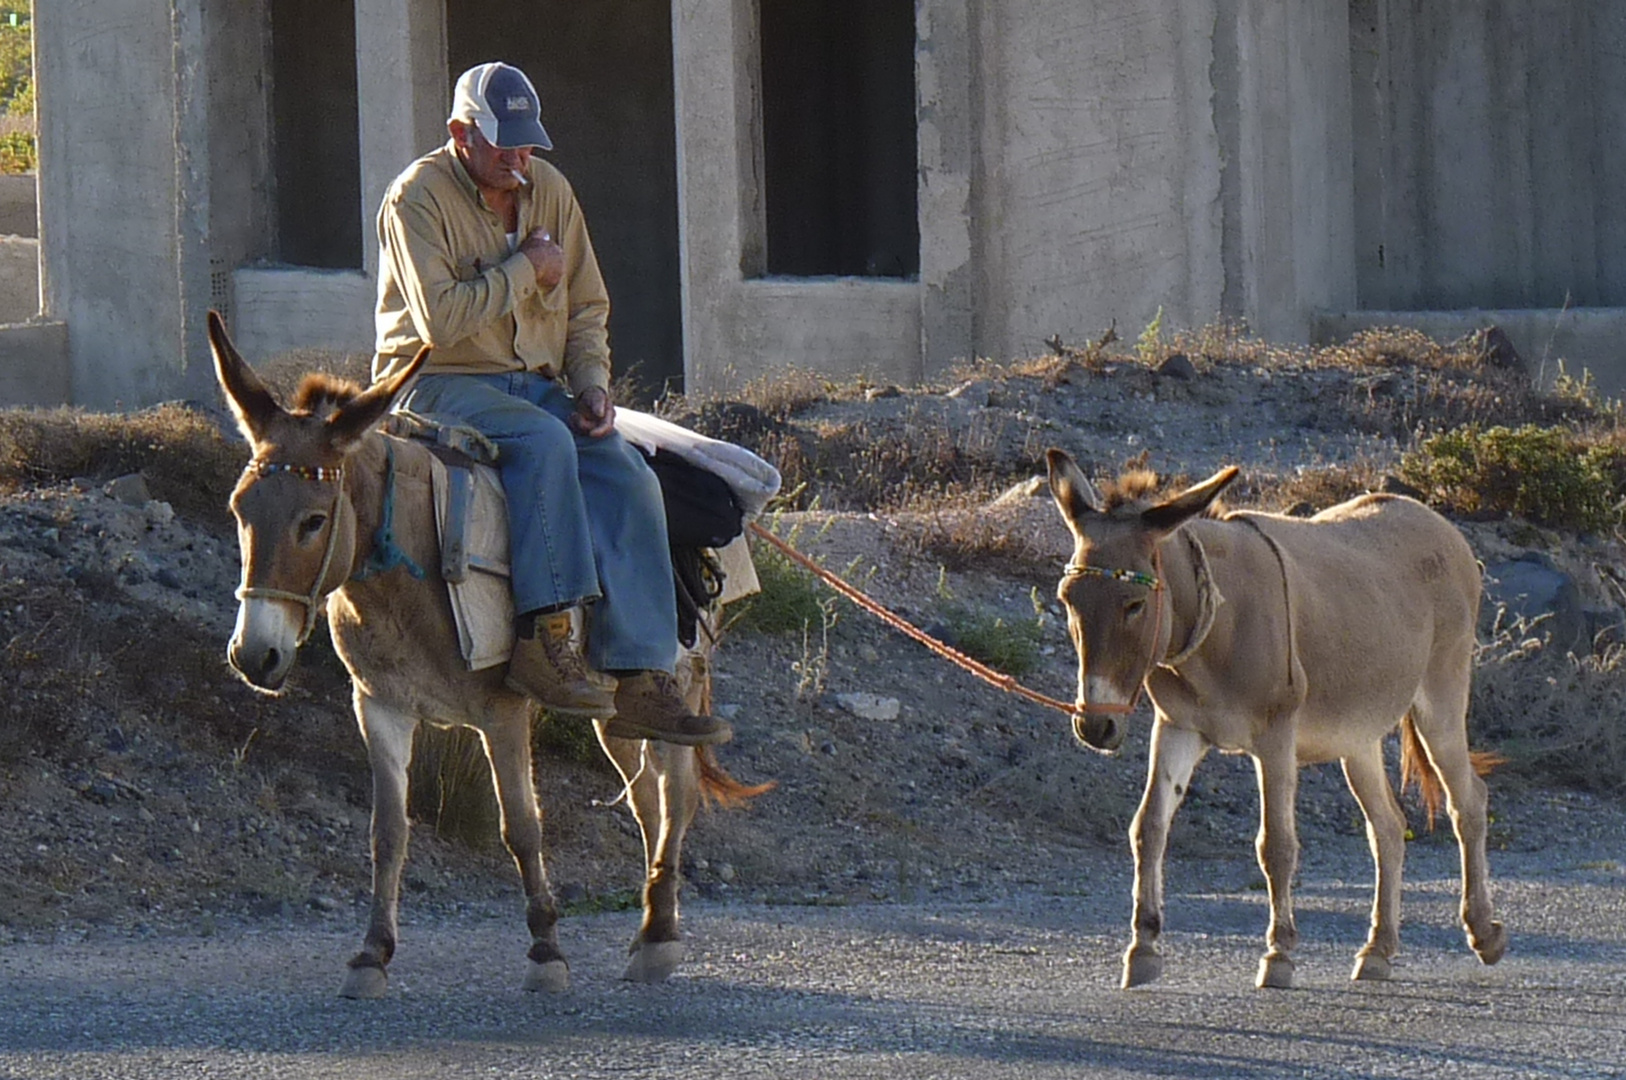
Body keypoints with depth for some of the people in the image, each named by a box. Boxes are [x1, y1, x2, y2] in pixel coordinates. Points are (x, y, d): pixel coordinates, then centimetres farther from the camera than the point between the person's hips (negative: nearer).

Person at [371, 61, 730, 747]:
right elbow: (440, 320, -22)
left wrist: (591, 382, -1)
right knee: (546, 440, -35)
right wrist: (526, 270, -13)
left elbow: (587, 309, 17)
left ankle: (641, 682, -20)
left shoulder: (549, 190, 10)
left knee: (628, 477, -18)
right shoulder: (418, 197, -10)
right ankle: (544, 636, -38)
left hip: (534, 382, 6)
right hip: (438, 385, -6)